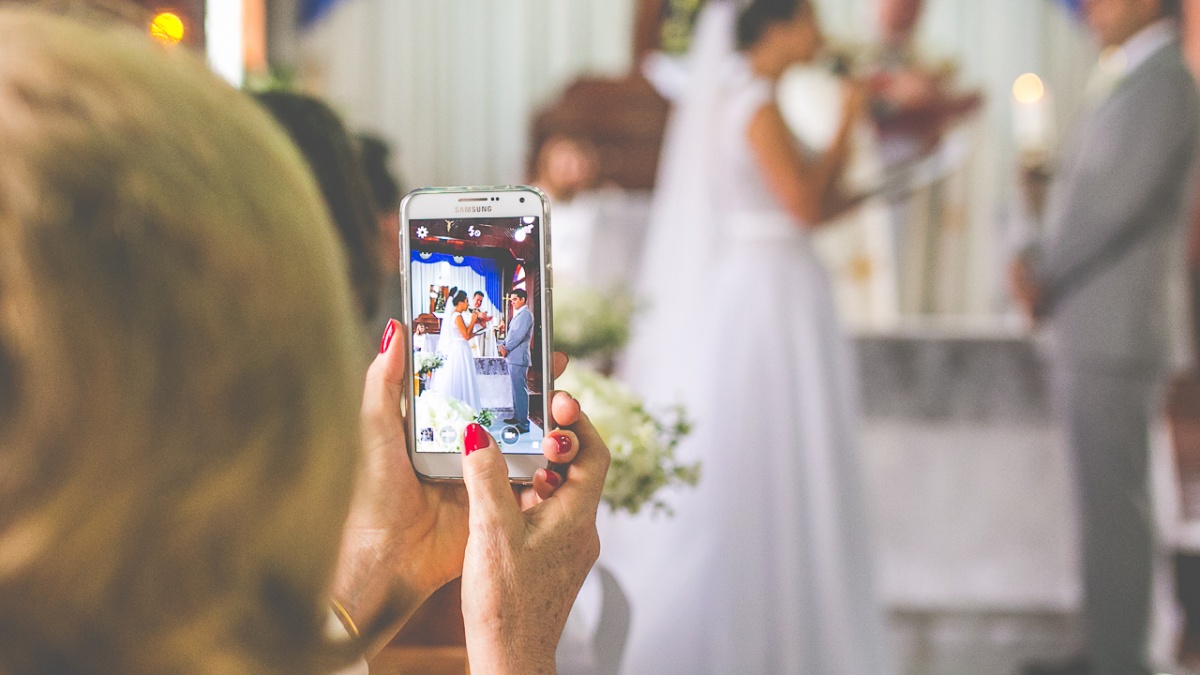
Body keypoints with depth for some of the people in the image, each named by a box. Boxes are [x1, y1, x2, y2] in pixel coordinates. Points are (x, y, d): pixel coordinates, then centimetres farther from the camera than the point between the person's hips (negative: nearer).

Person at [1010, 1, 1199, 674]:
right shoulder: (1125, 85, 17)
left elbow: (1120, 202, -19)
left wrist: (1046, 276, -8)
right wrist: (1038, 261, 1)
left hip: (1115, 337, -9)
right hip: (1088, 335, 9)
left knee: (1115, 505, -5)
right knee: (1107, 501, 12)